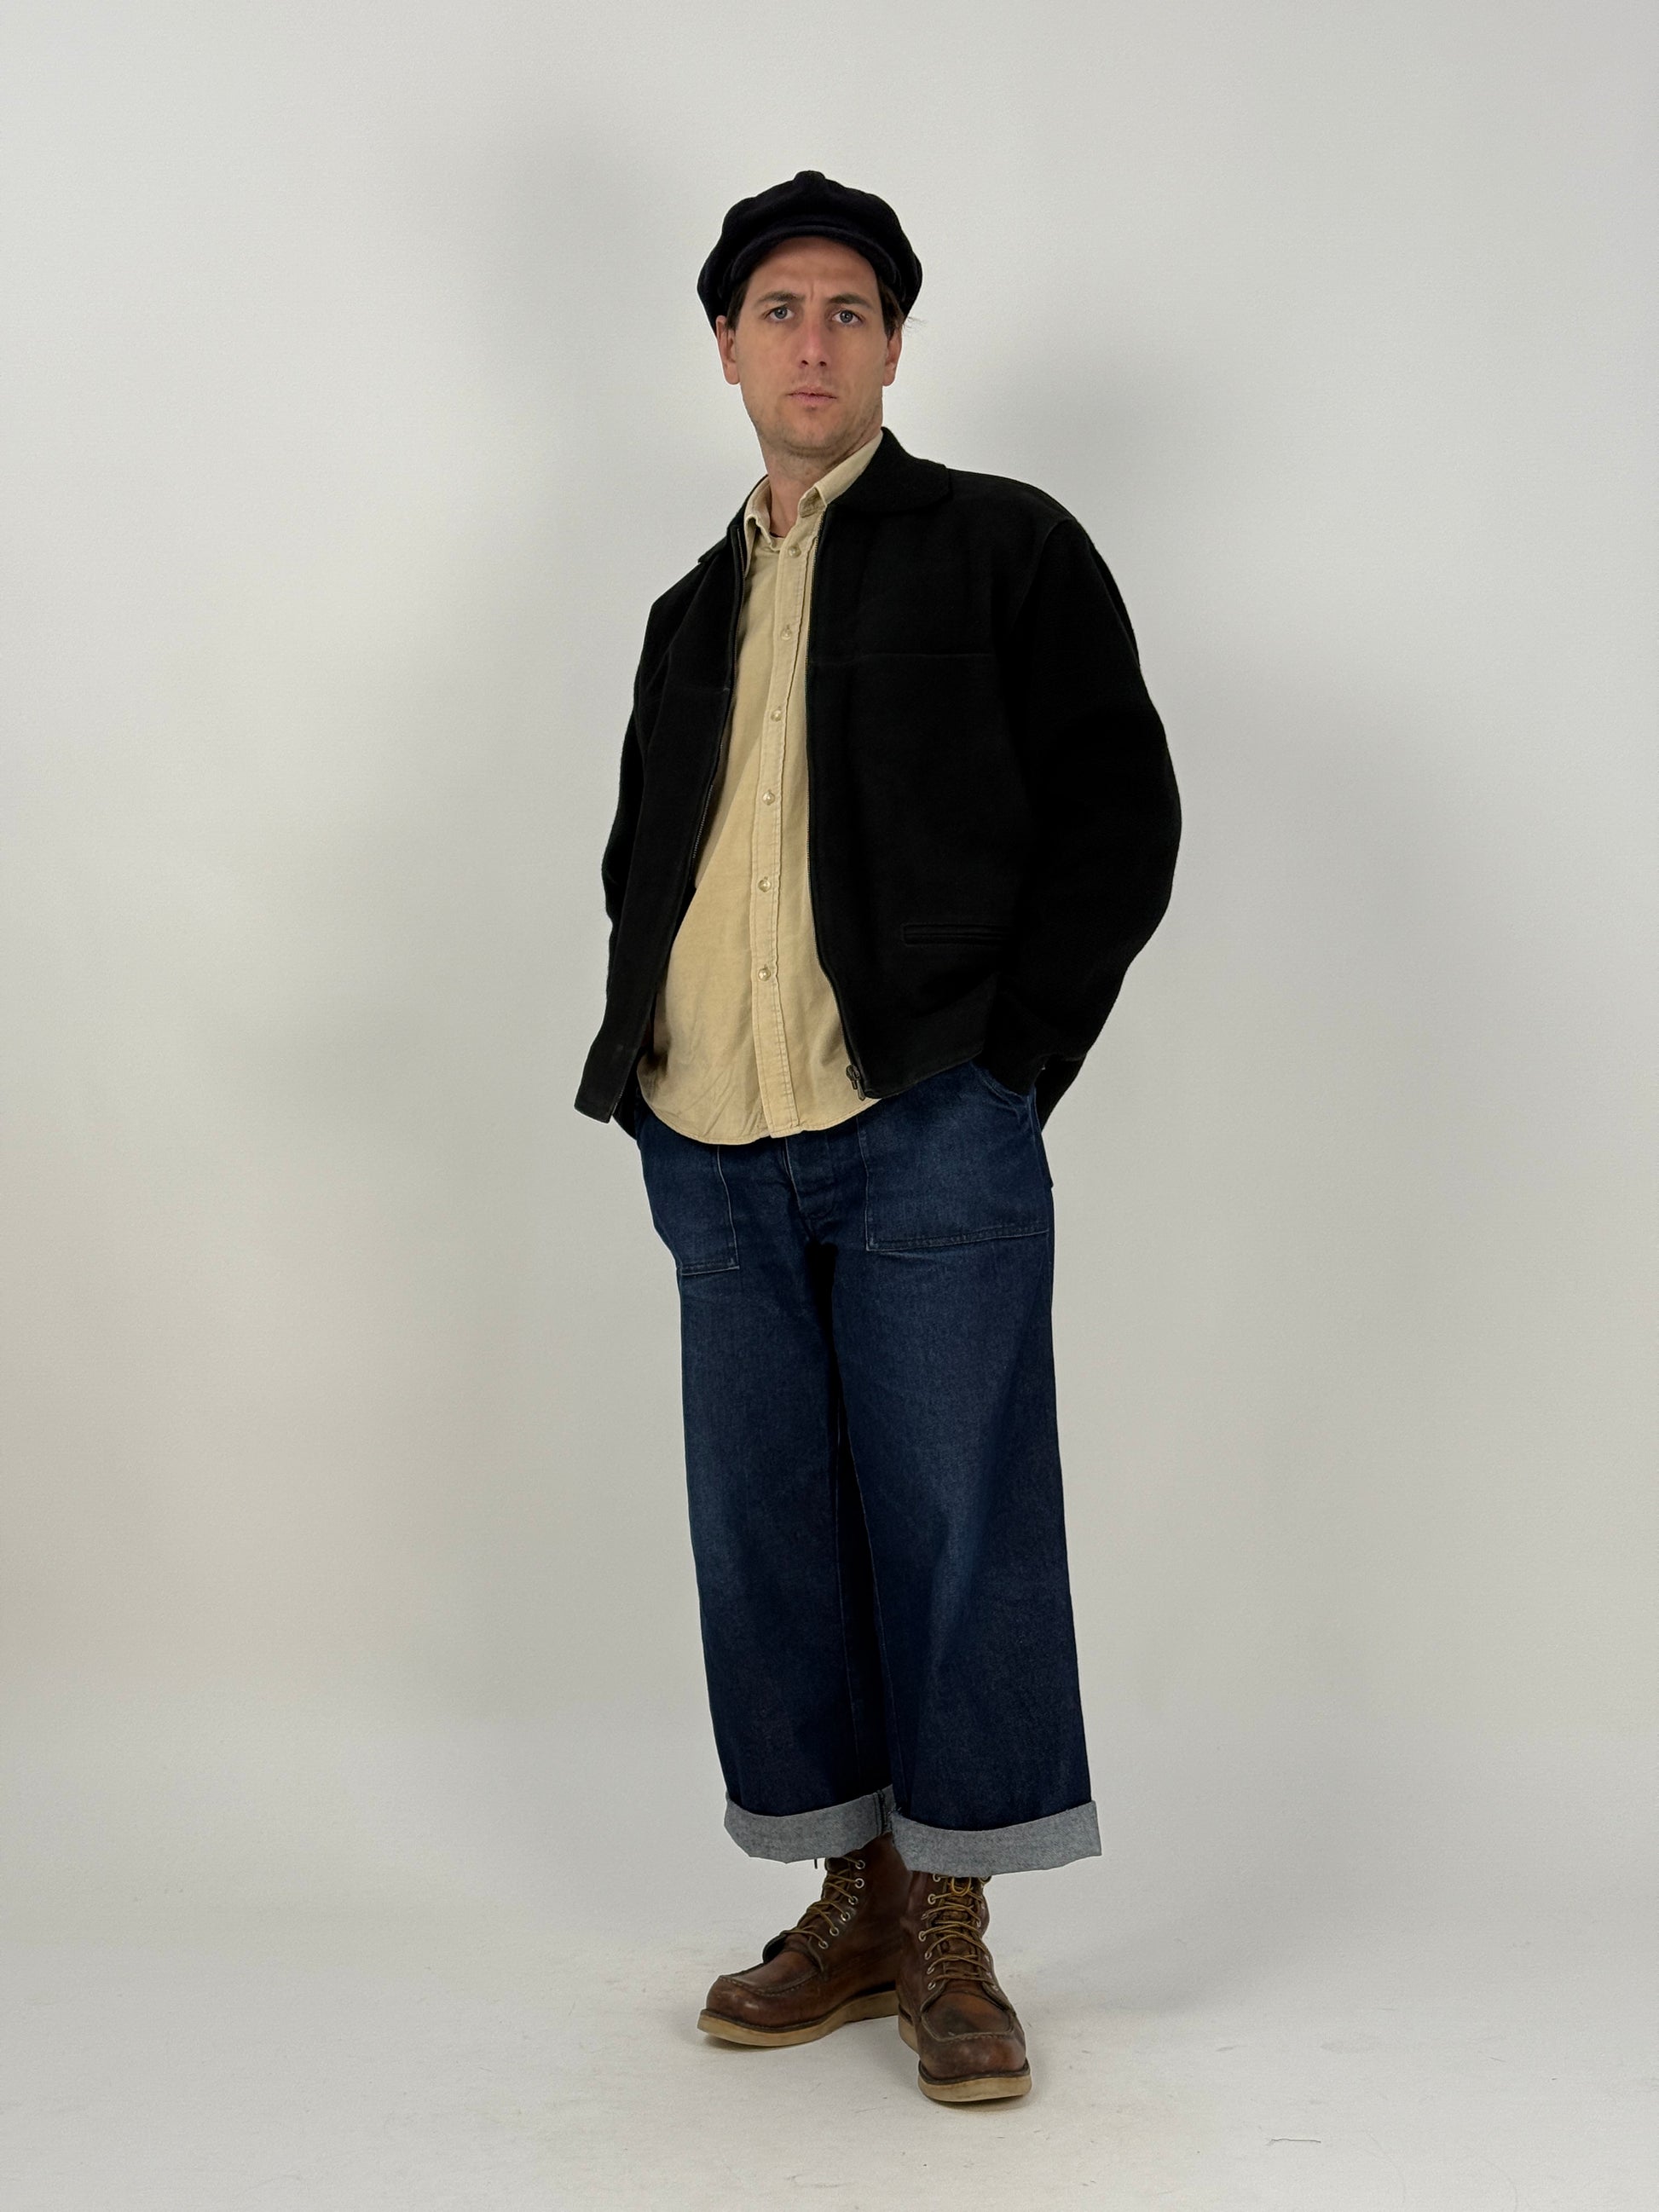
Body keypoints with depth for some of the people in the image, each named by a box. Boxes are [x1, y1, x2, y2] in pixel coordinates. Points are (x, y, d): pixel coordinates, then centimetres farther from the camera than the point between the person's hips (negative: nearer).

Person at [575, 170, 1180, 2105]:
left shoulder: (1002, 548, 5)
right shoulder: (695, 612, 21)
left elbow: (1120, 815, -1)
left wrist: (1003, 1065, -7)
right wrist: (636, 1049, 11)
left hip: (926, 1140, -5)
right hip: (714, 1149, 6)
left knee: (954, 1529, -1)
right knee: (765, 1541, 9)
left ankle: (951, 1943, 12)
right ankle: (853, 1910, 23)